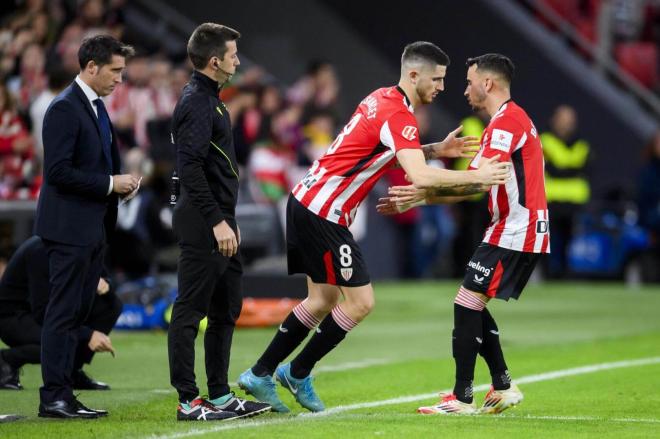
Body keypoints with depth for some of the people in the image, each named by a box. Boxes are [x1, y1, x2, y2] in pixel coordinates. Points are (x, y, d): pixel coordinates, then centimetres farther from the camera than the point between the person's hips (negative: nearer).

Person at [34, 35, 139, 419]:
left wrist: (120, 182, 6)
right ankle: (54, 398, -5)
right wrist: (110, 183, -16)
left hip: (94, 229, 9)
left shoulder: (97, 107, 16)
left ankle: (63, 393, 14)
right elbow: (59, 171, -20)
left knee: (77, 314, 10)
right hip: (70, 228, -9)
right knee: (64, 313, -7)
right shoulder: (65, 108, -14)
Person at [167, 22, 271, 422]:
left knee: (226, 310, 14)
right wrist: (217, 221, -24)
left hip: (219, 222, 10)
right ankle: (189, 401, -2)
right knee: (190, 312, -5)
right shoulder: (196, 104, -15)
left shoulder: (210, 100, 16)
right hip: (202, 224, -10)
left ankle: (220, 396, 21)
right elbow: (190, 167, -24)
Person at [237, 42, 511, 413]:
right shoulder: (398, 115, -19)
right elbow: (420, 177, -30)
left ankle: (260, 375, 20)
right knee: (360, 301, -3)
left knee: (323, 299, 16)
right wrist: (476, 177, -22)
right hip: (323, 212, -10)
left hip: (306, 203, 10)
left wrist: (438, 149, 12)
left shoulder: (384, 99, 11)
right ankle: (298, 375, 10)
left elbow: (393, 152, 25)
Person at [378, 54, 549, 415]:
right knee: (473, 307, 13)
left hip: (513, 233, -10)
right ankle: (503, 388, 15)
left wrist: (424, 194, -22)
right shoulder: (506, 121, 20)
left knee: (467, 303, -10)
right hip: (514, 232, 10)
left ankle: (462, 398, -8)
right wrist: (416, 199, 17)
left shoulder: (507, 121, -13)